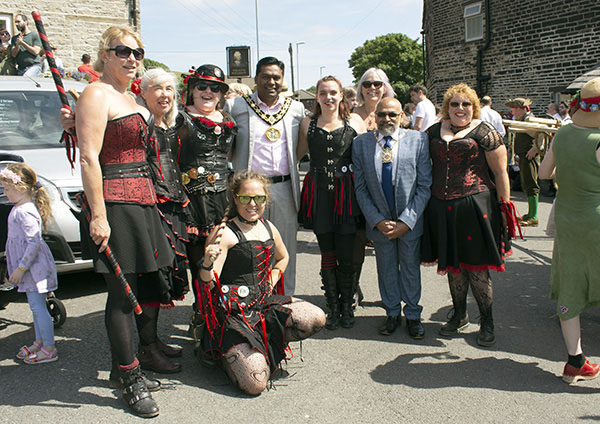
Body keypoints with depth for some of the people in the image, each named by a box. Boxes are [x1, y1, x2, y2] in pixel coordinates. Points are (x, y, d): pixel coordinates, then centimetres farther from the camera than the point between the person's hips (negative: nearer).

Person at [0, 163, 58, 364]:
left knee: (37, 306, -4)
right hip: (30, 266, 10)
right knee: (35, 306, 18)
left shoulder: (25, 212, -21)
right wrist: (19, 268, 21)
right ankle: (39, 342, 30)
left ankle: (49, 349, 4)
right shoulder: (18, 208, 12)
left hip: (34, 266, -10)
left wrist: (21, 268, -22)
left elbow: (34, 242, -25)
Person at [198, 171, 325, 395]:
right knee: (255, 384, -19)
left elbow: (283, 257, 29)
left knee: (316, 319, -13)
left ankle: (265, 341, 8)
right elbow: (208, 283, -16)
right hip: (233, 312, -6)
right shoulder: (225, 233, -12)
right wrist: (207, 263, -38)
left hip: (264, 303, 7)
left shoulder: (268, 228, 8)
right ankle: (225, 351, 12)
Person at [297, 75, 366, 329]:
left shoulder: (354, 121, 6)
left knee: (346, 254, -1)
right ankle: (332, 307, 21)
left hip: (346, 191, -1)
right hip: (318, 192, 1)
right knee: (327, 254, 7)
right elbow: (297, 154, 19)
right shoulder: (307, 123, 10)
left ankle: (346, 305, 20)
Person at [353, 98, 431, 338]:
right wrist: (378, 221, -9)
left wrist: (406, 221, -14)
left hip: (410, 222, -1)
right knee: (386, 270, 15)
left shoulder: (418, 140, -7)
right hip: (379, 222, 1)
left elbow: (425, 185, -8)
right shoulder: (361, 143, -3)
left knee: (411, 268, 14)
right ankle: (393, 313, 35)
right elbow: (360, 188, -1)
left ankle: (413, 315, 33)